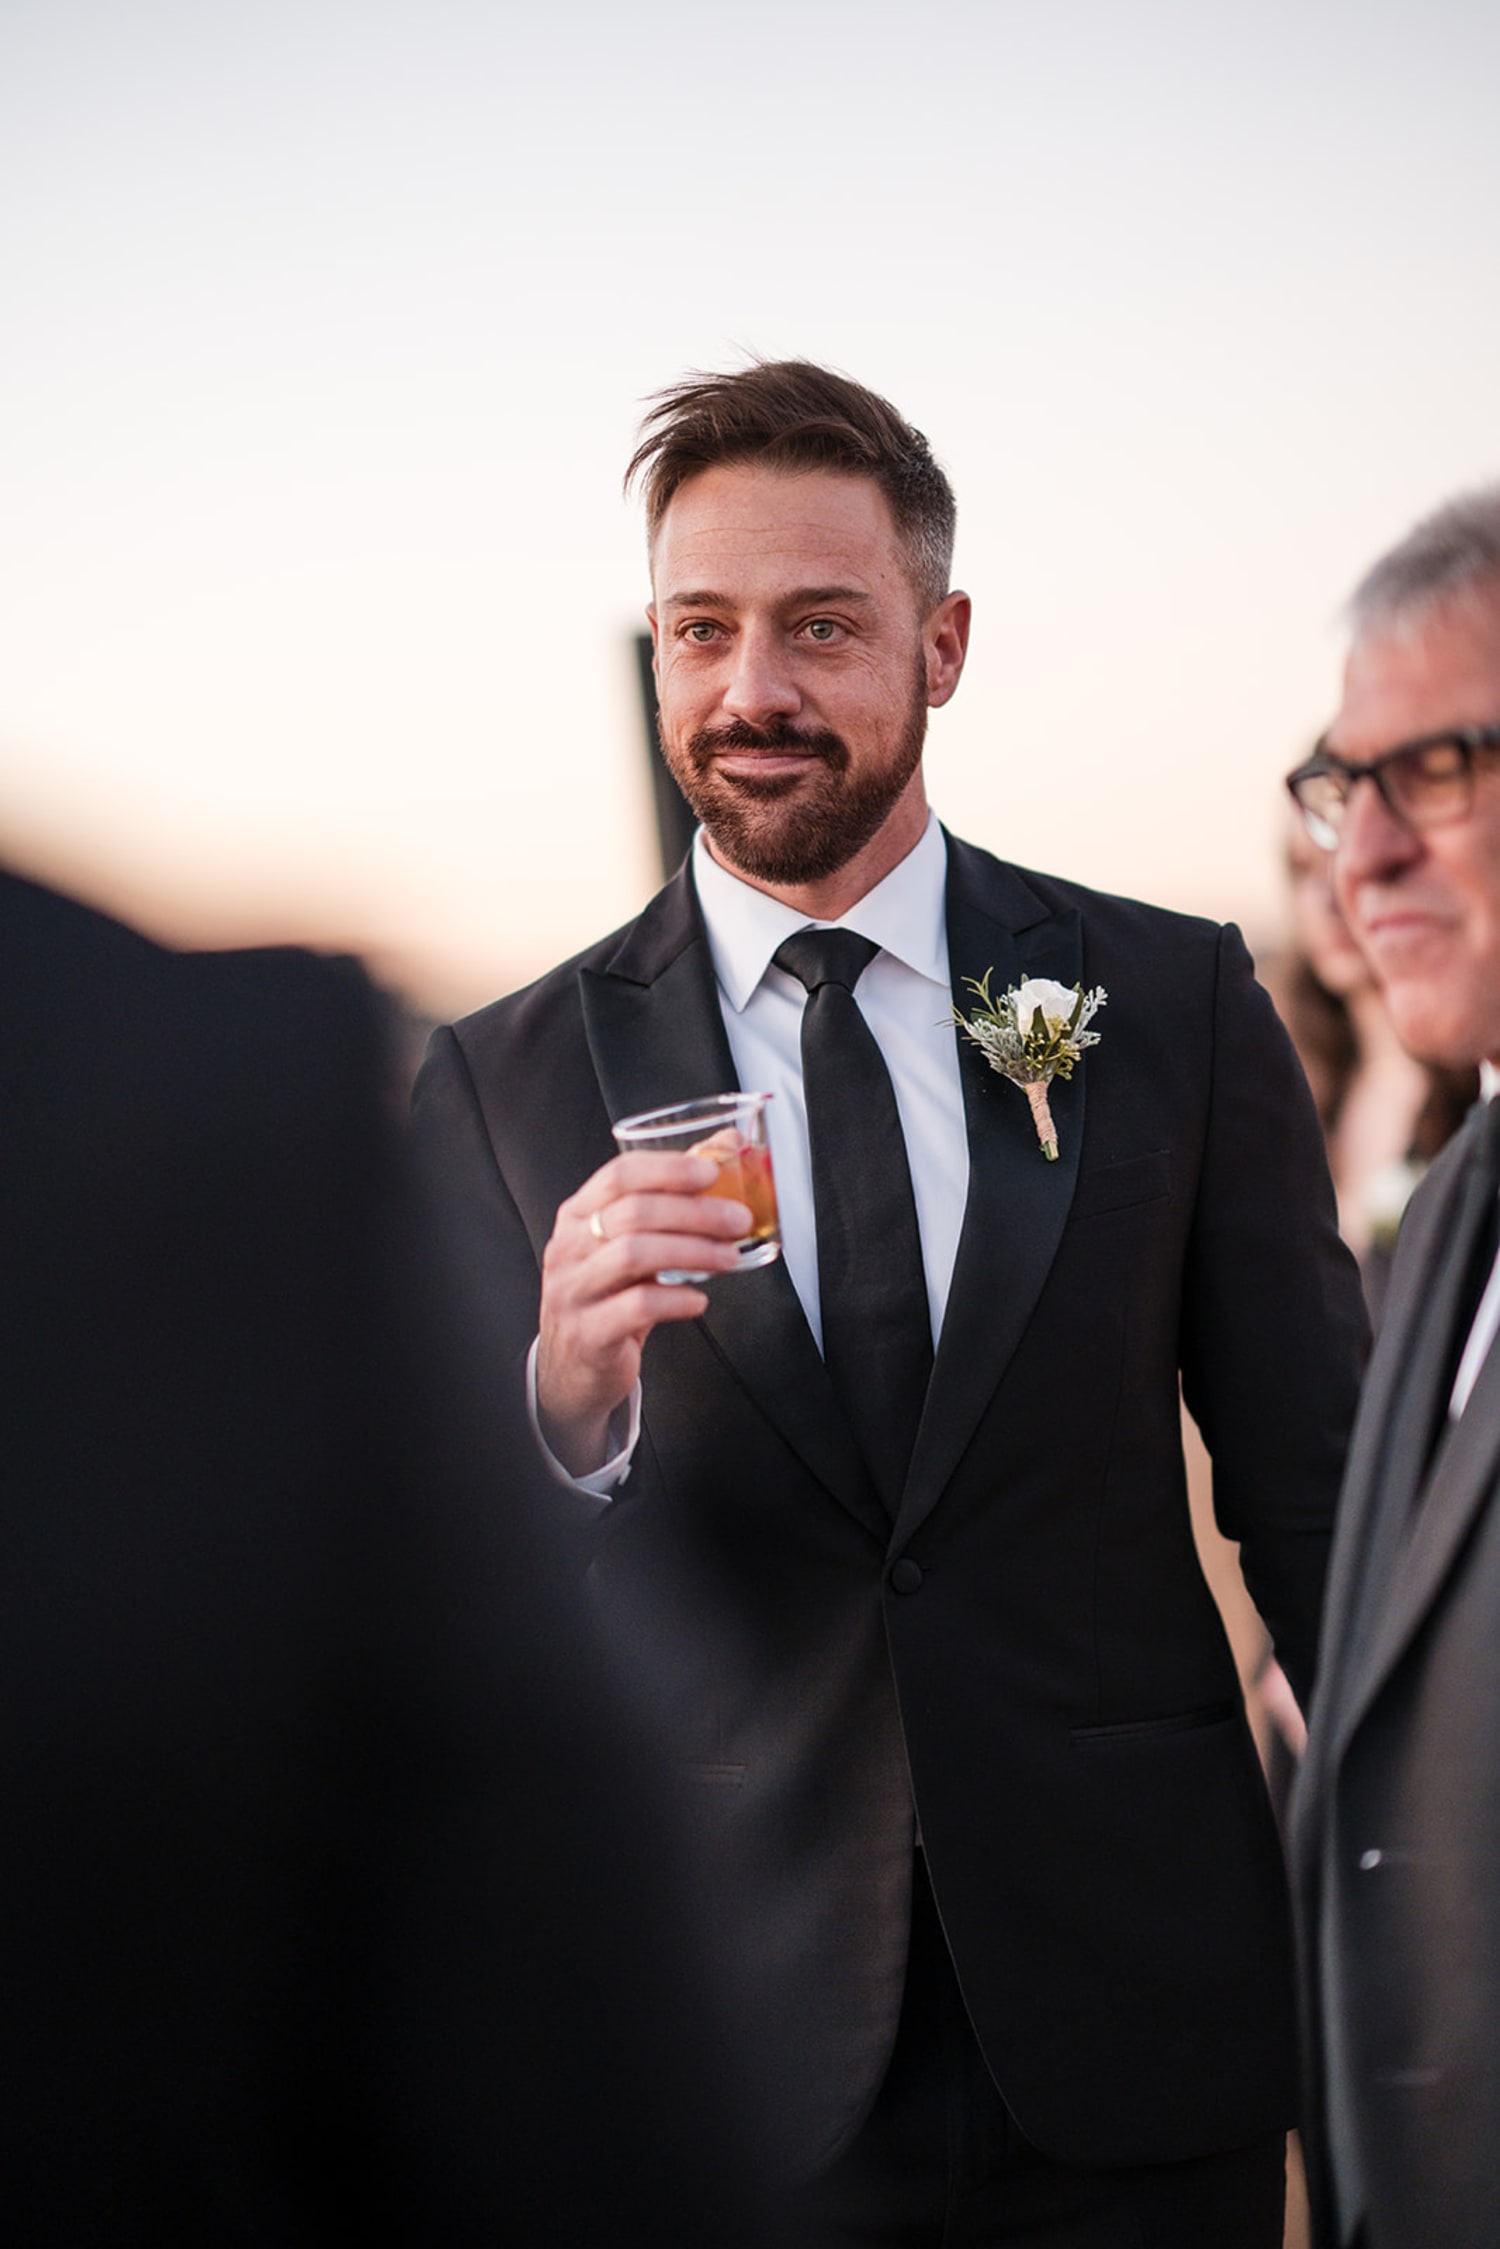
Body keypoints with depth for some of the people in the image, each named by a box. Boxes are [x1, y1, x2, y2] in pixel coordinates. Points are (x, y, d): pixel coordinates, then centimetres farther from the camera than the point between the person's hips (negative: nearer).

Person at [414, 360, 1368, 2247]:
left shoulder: (1173, 1004, 1)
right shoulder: (501, 1086, 0)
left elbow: (1312, 1489, 6)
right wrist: (568, 1395, -22)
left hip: (1132, 2033, 1)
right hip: (734, 2065, 0)